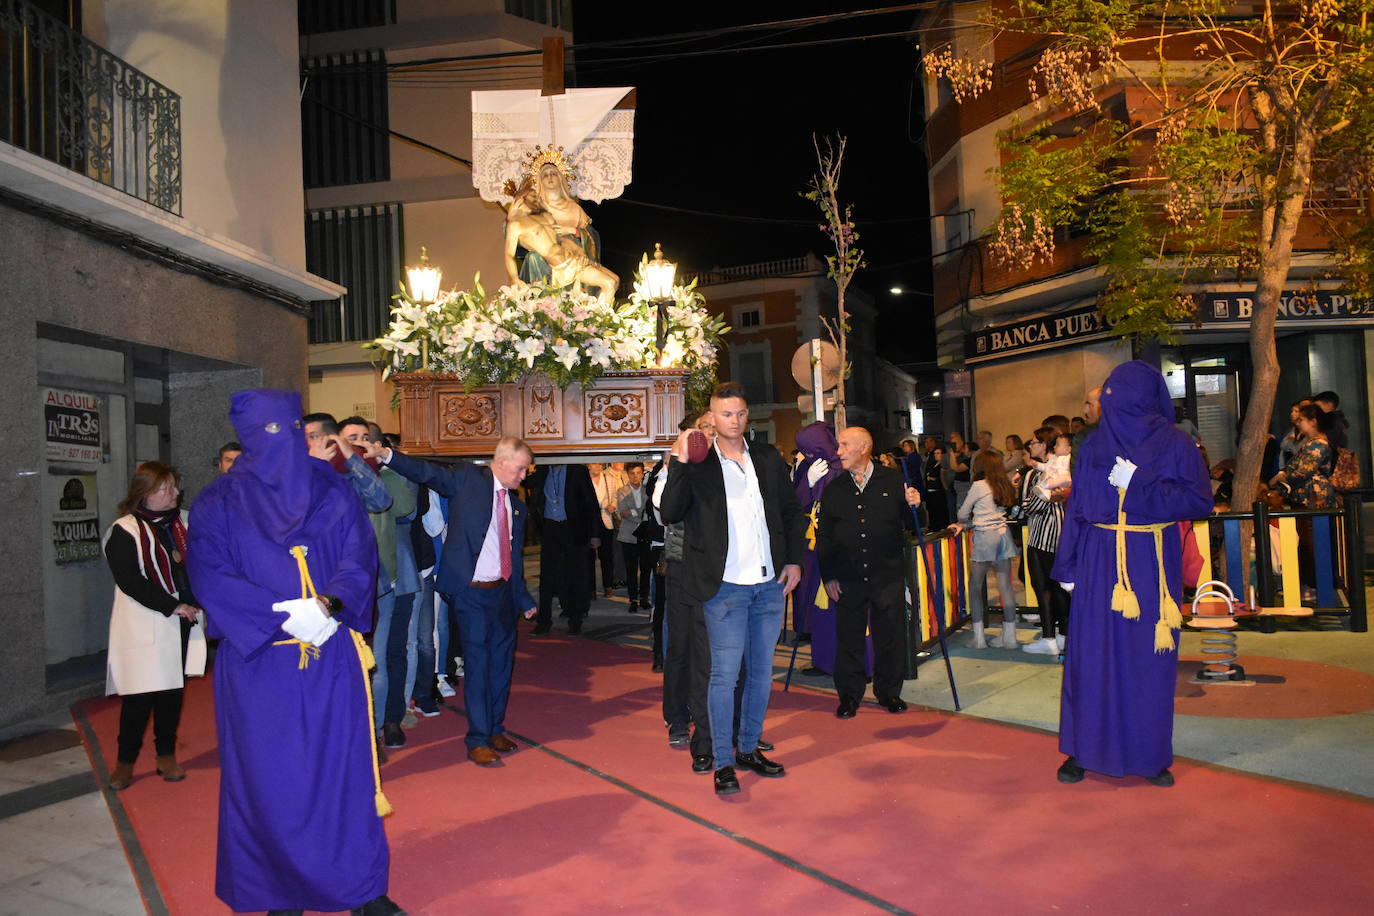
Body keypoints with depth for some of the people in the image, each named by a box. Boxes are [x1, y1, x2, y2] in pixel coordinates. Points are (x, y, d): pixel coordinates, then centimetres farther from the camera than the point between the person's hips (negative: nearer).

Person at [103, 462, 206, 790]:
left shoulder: (185, 522, 8)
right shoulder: (124, 531, -9)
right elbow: (130, 582, -14)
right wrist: (172, 606, -15)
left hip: (183, 622, 5)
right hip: (145, 625, -5)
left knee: (172, 691, 11)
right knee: (140, 696, -1)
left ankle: (167, 755, 24)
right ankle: (125, 761, 16)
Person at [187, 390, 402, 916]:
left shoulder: (334, 493, 6)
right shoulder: (218, 504, 2)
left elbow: (360, 558, -1)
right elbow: (210, 575, -8)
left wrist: (329, 604, -22)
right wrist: (283, 616, -19)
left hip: (333, 656, 1)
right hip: (258, 661, -1)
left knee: (346, 767, 4)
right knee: (271, 777, 5)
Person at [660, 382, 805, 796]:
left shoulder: (769, 460, 9)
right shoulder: (698, 465, -3)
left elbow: (792, 512, 16)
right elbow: (670, 513, -15)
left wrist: (794, 560, 7)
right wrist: (680, 463, -22)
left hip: (770, 584, 5)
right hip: (726, 587, -4)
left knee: (761, 672, 13)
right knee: (725, 674, -3)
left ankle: (748, 748, 28)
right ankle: (723, 762, 9)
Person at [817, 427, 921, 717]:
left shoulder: (893, 480, 2)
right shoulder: (834, 489, 6)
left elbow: (913, 526, 6)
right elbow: (824, 536, 8)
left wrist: (914, 506, -16)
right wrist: (828, 575, 2)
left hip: (888, 576, -1)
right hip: (848, 579, 1)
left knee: (889, 637, 8)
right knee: (849, 638, 6)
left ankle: (889, 692, 24)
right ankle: (849, 696, 19)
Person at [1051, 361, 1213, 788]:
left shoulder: (1177, 444, 1)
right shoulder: (1095, 445, 7)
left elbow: (1200, 502, -6)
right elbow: (1077, 507, 7)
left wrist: (1137, 485, -14)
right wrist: (1069, 566, 2)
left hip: (1154, 565, -1)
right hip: (1100, 562, 1)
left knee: (1150, 657, 5)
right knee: (1093, 654, 2)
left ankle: (1150, 754, 19)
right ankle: (1083, 749, 14)